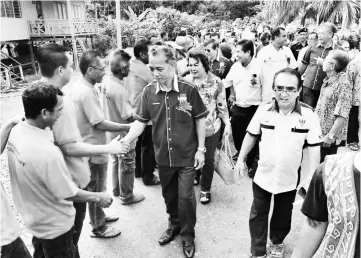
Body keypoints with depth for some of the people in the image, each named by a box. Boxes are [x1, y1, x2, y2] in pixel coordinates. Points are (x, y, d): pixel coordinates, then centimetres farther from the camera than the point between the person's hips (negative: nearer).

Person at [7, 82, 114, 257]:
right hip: (54, 225, -7)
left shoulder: (16, 131, -13)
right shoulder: (47, 152, -38)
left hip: (32, 217, 7)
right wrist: (98, 197, -10)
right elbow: (69, 194, -25)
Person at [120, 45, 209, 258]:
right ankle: (174, 225, 46)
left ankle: (188, 236, 29)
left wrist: (201, 149, -6)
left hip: (187, 155, -3)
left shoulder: (189, 90, -14)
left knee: (185, 197, 5)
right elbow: (141, 121, -3)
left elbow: (200, 119, -5)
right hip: (163, 156, 3)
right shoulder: (149, 91, -7)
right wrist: (125, 141, -17)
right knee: (169, 195, 20)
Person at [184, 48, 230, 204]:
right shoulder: (186, 82, -4)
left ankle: (205, 189, 29)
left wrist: (227, 124, -4)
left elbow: (222, 105, -2)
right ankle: (195, 177, 47)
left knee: (208, 160, 9)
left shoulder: (216, 82, -9)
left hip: (211, 128, -2)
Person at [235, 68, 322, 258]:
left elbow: (314, 149, -9)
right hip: (263, 176, 1)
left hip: (289, 179, 0)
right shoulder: (263, 110, -12)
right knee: (257, 215, 13)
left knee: (283, 215, 22)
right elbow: (251, 136, 1)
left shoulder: (308, 116, -16)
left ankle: (277, 243, 49)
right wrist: (241, 160, 6)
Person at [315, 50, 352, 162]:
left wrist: (331, 135, -22)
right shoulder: (328, 80, 7)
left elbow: (342, 115, -22)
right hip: (319, 132, 7)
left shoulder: (343, 84, -19)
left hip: (329, 137, -7)